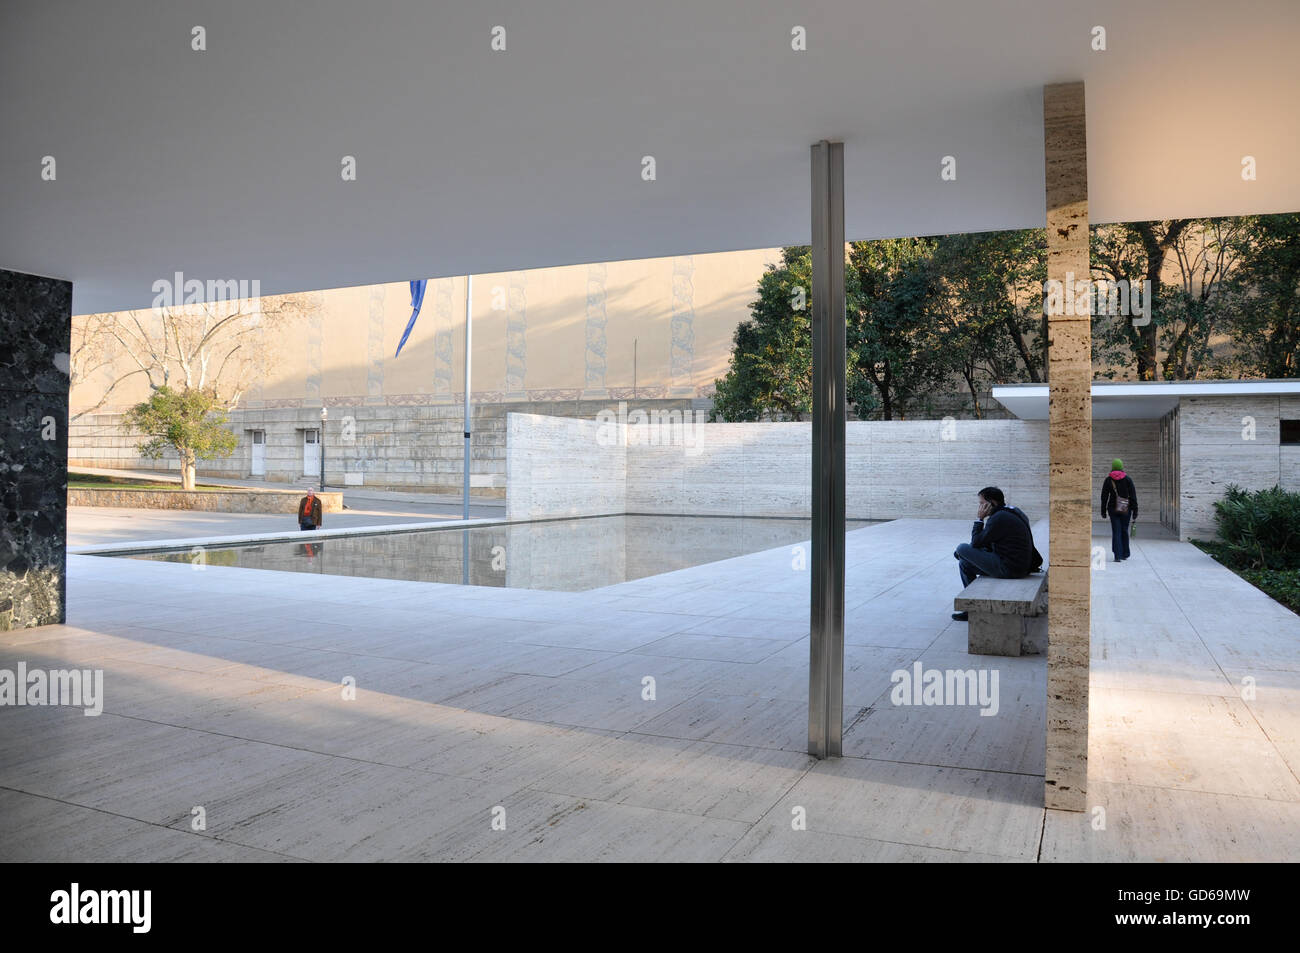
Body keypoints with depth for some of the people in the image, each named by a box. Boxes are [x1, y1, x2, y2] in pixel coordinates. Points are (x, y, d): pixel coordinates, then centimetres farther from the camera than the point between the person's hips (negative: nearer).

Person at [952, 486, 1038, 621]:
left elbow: (976, 542, -13)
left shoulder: (998, 518, -18)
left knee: (962, 548, -3)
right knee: (965, 563, 17)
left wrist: (979, 519, -3)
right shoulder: (1015, 512, 14)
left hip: (1007, 569, -10)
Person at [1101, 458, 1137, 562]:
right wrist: (1135, 511, 0)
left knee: (1116, 532, 0)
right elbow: (1133, 496, -4)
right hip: (1126, 509, 0)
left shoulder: (1108, 480, 0)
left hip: (1113, 509, 0)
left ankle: (1118, 555, -11)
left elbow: (1104, 497, 1)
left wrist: (1103, 511, 7)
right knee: (1124, 531, 13)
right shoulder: (1128, 479, -2)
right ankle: (1125, 554, 21)